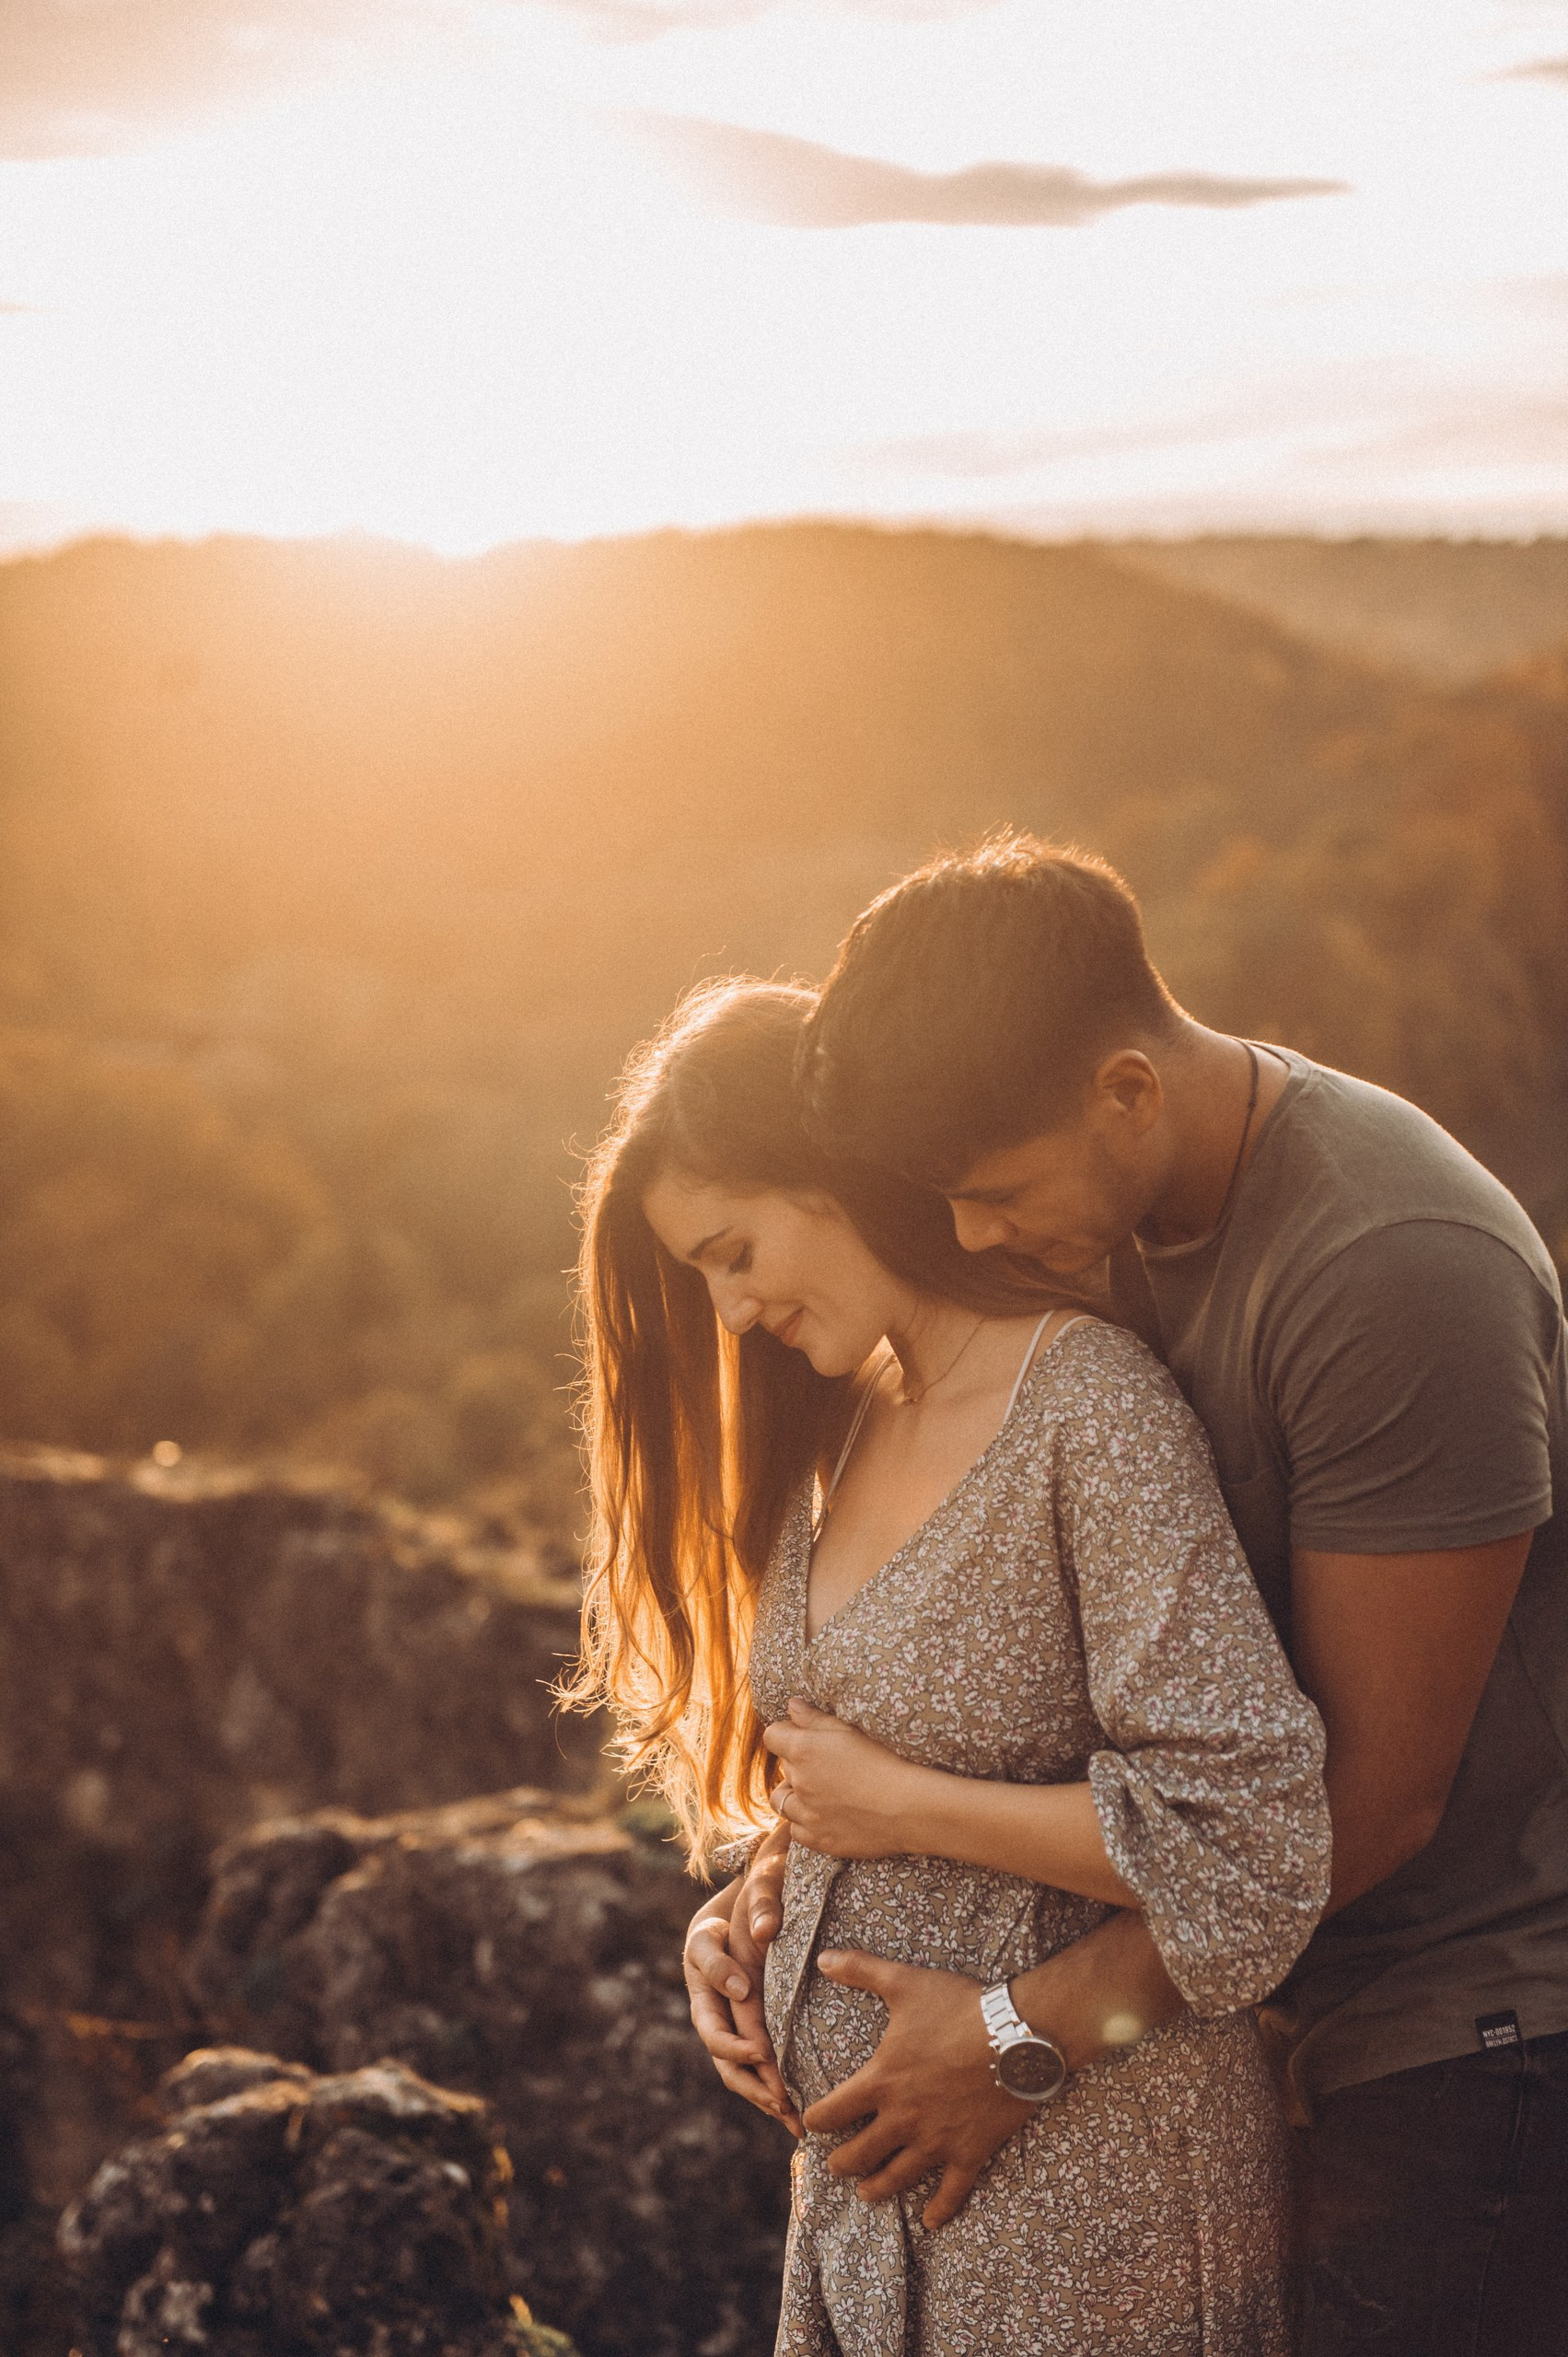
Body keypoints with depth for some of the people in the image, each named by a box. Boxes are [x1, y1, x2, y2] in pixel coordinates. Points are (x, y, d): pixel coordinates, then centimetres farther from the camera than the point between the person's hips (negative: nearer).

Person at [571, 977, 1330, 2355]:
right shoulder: (844, 1422, 7)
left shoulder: (1088, 1406, -18)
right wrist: (746, 1924, 0)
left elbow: (1249, 1843, -24)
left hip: (1084, 2186, -7)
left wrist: (898, 1804, -17)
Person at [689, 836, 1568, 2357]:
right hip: (1315, 2024, 8)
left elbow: (1377, 1788, -22)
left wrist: (1033, 2033, -19)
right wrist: (787, 1867, -1)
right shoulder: (1129, 1224, 3)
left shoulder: (1395, 1272, -25)